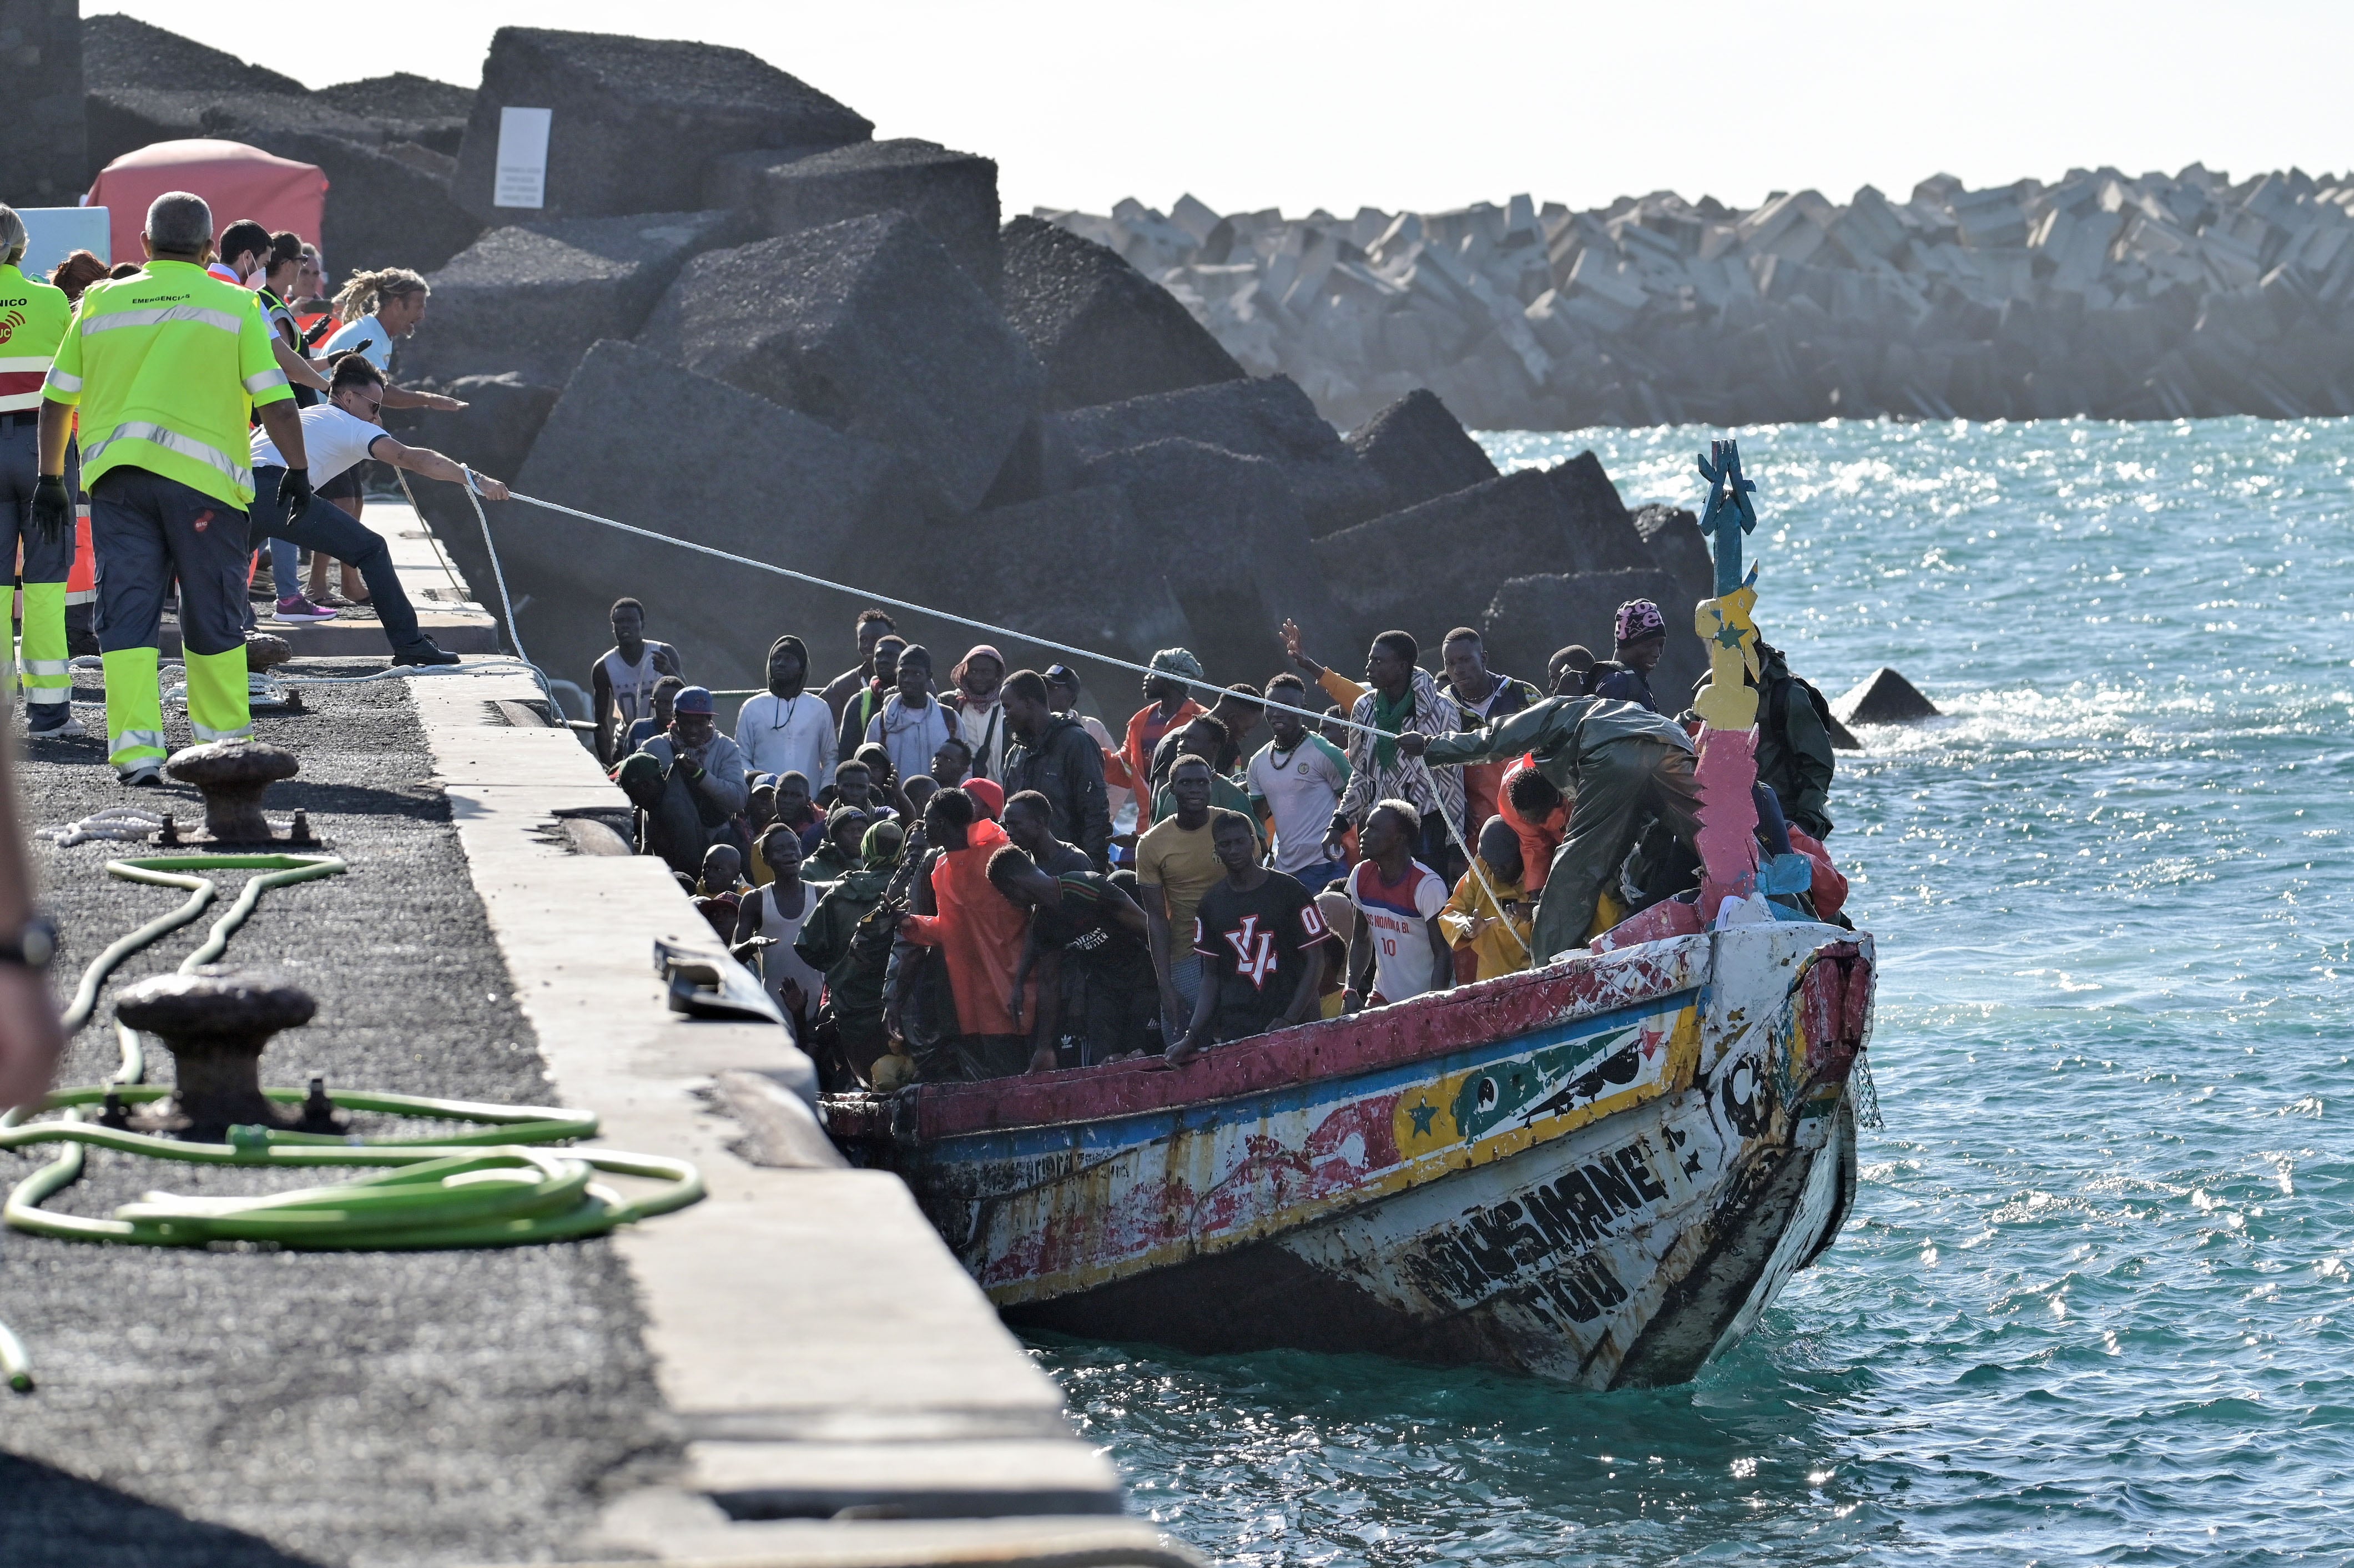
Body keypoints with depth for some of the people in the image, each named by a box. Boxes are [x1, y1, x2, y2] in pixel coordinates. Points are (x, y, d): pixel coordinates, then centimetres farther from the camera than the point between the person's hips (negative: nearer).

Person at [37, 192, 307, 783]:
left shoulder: (101, 304, 12)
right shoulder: (234, 306, 3)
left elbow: (56, 400, 13)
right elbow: (275, 401, -2)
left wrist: (50, 479, 21)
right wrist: (298, 469, 9)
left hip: (114, 475, 2)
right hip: (202, 478, -2)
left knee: (126, 614, 2)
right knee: (214, 616, 10)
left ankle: (134, 749, -8)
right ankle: (223, 740, 19)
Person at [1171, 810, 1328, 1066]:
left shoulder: (1289, 892, 0)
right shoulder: (1210, 905, 11)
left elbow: (1315, 961, -1)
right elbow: (1211, 977, 12)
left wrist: (1288, 1020, -12)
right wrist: (1191, 1037, 0)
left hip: (1293, 1028, -3)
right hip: (1234, 1033, 3)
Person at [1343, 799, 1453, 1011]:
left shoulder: (1427, 886, -18)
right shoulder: (1361, 877, 1)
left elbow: (1443, 954, -16)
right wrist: (1350, 992, -1)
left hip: (1425, 1002, -5)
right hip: (1383, 999, 5)